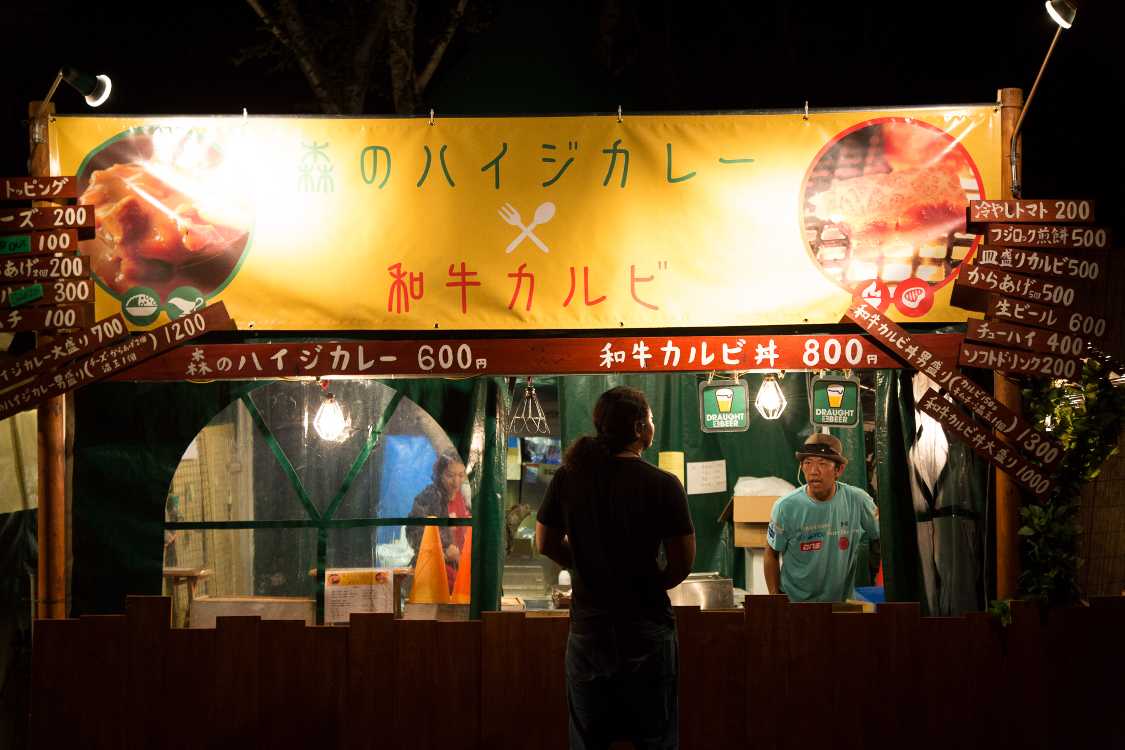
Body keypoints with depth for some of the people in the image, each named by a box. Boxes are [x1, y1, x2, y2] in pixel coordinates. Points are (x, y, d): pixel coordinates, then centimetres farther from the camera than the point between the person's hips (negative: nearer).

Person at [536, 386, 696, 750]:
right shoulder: (663, 485, -14)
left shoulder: (567, 478, -4)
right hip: (647, 632, -3)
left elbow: (545, 544, 6)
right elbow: (682, 563, -11)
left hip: (588, 629, 3)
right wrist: (651, 583, 7)